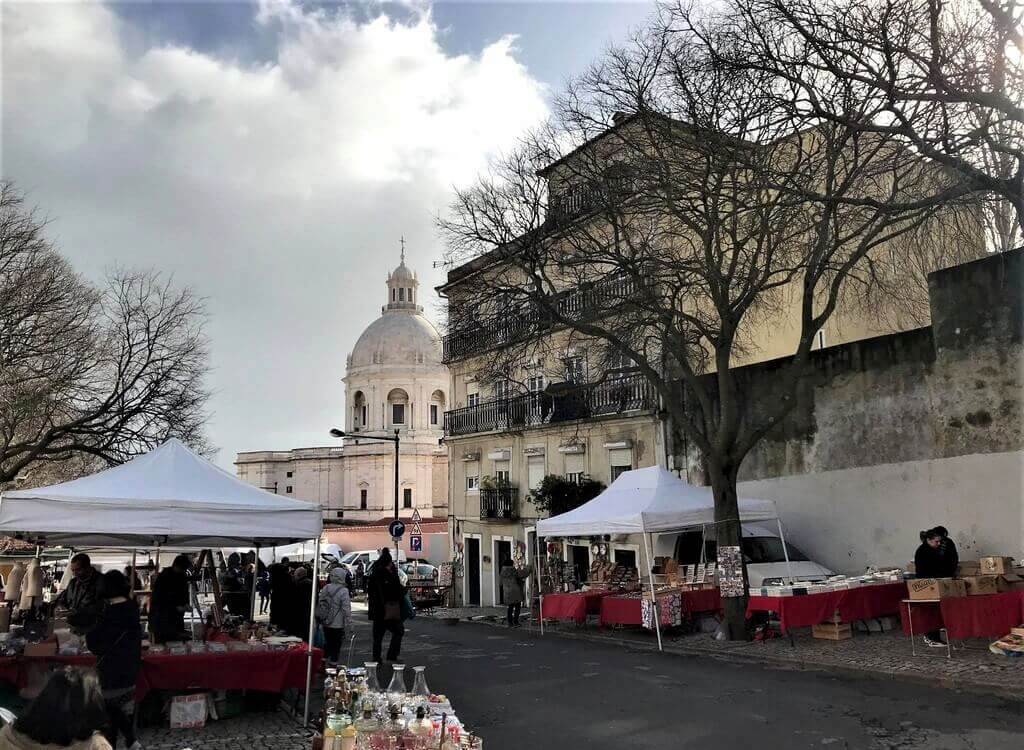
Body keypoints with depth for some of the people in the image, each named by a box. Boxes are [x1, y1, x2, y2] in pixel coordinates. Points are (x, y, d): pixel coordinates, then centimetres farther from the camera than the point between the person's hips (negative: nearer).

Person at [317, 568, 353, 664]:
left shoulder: (325, 588, 0)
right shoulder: (343, 591, -17)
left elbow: (320, 603, 9)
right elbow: (346, 608, -18)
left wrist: (319, 617, 21)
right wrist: (348, 623, -11)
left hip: (325, 623, 6)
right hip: (337, 624, -6)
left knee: (327, 642, 19)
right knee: (336, 645, 6)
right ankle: (333, 662, 9)